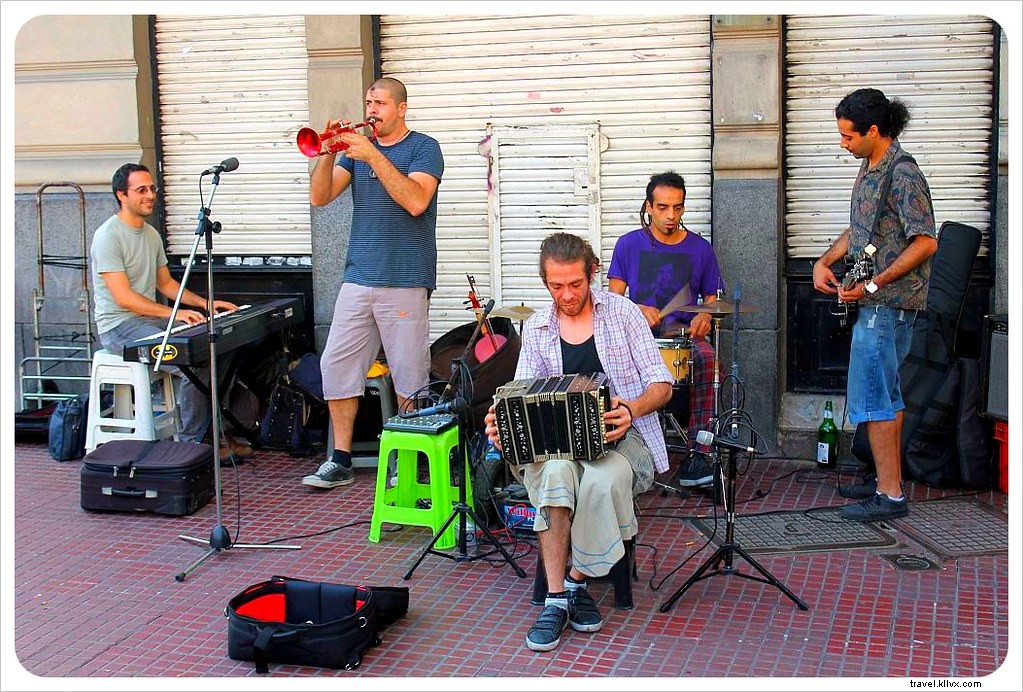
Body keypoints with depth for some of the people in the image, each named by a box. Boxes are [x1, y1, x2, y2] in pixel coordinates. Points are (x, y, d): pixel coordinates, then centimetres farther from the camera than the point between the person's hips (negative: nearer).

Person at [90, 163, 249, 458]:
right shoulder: (108, 236, -14)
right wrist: (175, 314, -26)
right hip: (119, 326, -9)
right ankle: (193, 443, -14)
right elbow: (123, 298, -20)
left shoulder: (151, 234, 14)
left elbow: (165, 283, 22)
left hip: (150, 319, 9)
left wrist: (205, 303, 8)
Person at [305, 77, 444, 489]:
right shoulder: (357, 148, 16)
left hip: (405, 281, -5)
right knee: (336, 365, 2)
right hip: (358, 277, 5)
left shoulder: (423, 148, 1)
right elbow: (319, 197, 6)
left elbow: (415, 201, -17)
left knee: (409, 375, -2)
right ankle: (340, 462, 11)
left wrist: (372, 155, -17)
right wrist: (329, 153, -9)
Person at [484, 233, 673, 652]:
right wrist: (502, 424, -16)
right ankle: (556, 599, -29)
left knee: (603, 480, -37)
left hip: (621, 435, -2)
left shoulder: (622, 313, 3)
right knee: (555, 471, -35)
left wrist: (632, 409, -22)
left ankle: (576, 581, -13)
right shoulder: (536, 328, 12)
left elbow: (661, 385, 0)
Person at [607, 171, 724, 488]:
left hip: (684, 331, 0)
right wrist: (640, 310, -13)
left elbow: (712, 299, 15)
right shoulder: (629, 244, 8)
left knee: (708, 360, -33)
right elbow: (614, 297, 8)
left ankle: (697, 455, -32)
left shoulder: (700, 248, 10)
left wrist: (704, 317, -8)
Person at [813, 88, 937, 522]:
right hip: (872, 303, 10)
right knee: (885, 395, 16)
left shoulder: (903, 174, -16)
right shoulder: (869, 169, 13)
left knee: (870, 398, -9)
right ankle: (888, 481, 26)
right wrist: (825, 261, 8)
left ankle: (890, 496, -3)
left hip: (888, 303, -10)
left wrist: (874, 284, -21)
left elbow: (925, 242, -20)